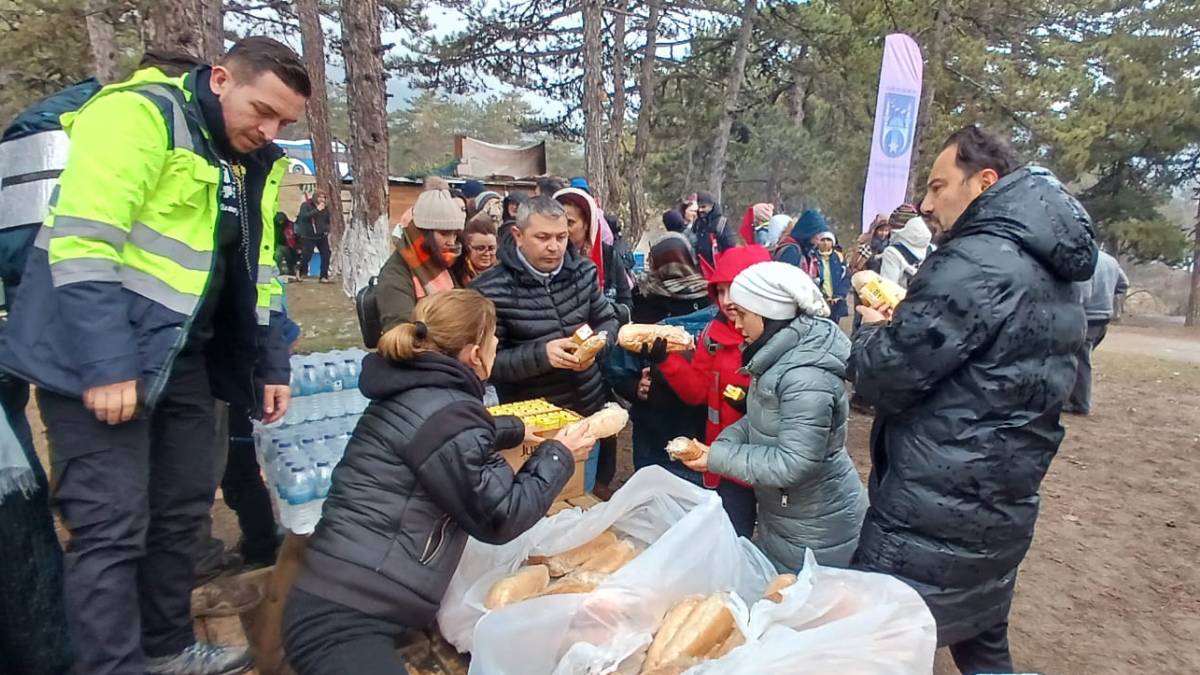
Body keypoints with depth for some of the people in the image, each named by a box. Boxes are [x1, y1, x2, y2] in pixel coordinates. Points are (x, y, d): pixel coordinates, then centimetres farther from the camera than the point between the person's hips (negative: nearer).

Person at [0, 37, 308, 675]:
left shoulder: (253, 165, 10)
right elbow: (82, 245, -23)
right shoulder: (139, 114, -15)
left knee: (183, 506, 15)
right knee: (113, 526, -7)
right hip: (97, 356, -8)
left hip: (178, 357, 8)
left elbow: (256, 272, 16)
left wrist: (271, 366, 11)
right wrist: (106, 364, -27)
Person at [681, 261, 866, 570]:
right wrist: (723, 443, -6)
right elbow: (759, 418, 11)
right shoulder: (781, 354, 0)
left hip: (815, 530, -9)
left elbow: (793, 465, -30)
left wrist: (718, 458, -24)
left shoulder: (807, 377, -30)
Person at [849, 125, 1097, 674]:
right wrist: (902, 325, 12)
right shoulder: (1052, 273, 10)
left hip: (932, 521, -9)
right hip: (1001, 511, 9)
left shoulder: (976, 262, -20)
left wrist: (871, 330, 1)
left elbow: (883, 380, -20)